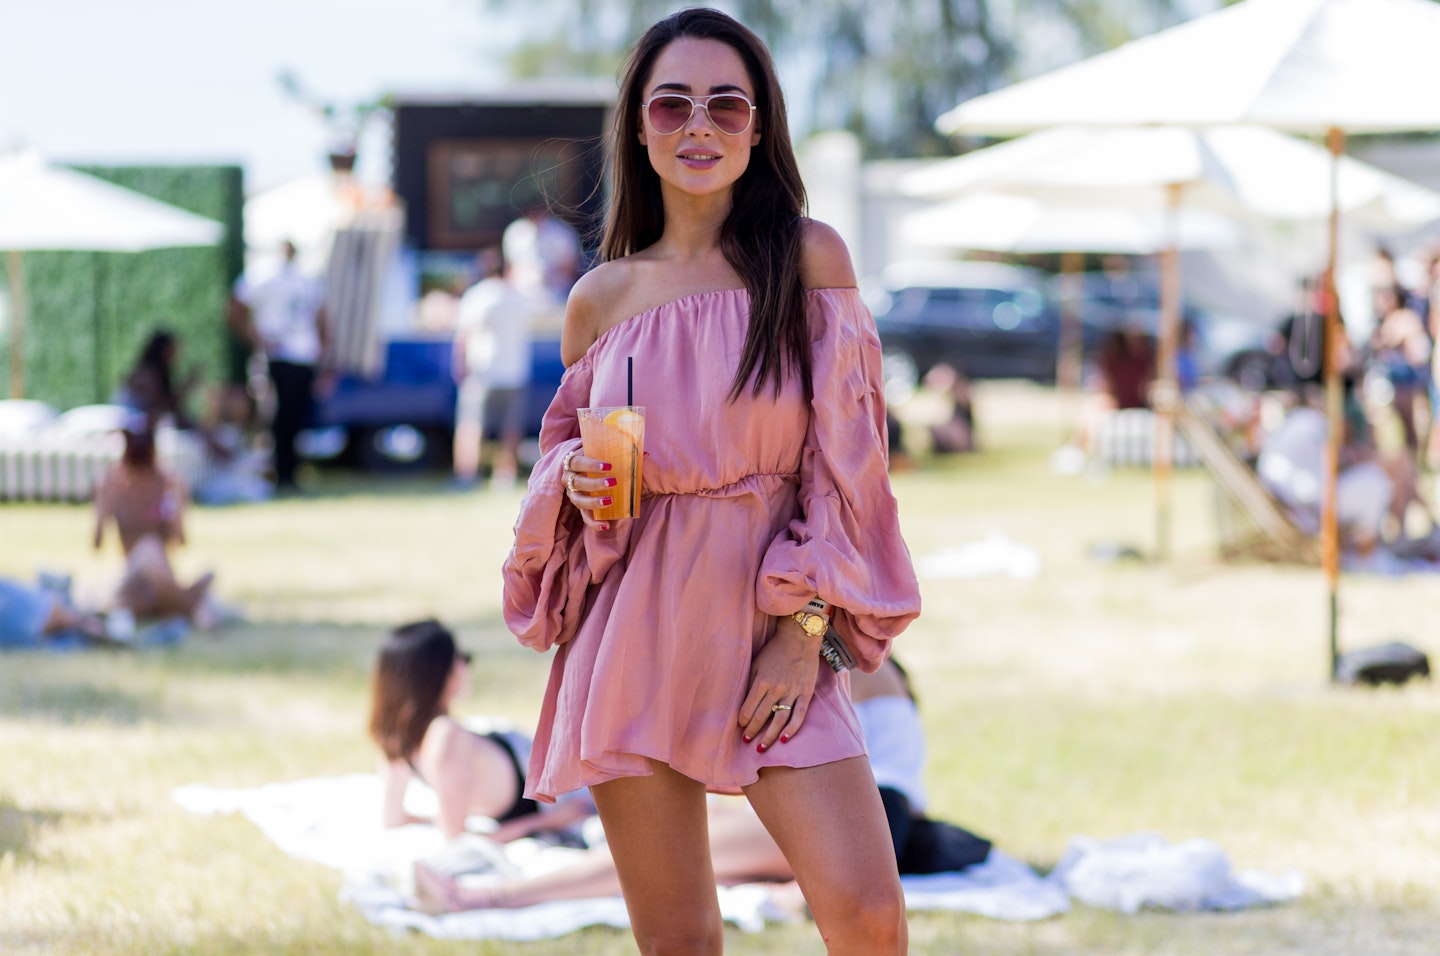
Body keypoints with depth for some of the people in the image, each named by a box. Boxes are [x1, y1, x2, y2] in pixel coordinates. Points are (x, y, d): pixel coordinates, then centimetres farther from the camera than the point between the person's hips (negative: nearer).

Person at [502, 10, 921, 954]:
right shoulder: (602, 298, 6)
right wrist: (576, 482, -6)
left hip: (771, 630, -2)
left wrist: (806, 632, -9)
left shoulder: (810, 258, 0)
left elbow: (844, 461, -1)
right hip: (637, 629, 2)